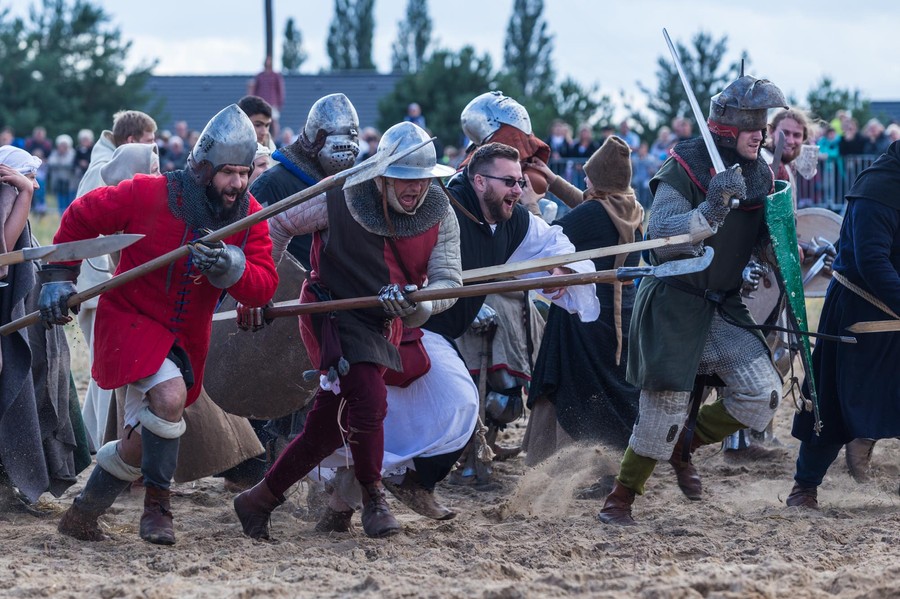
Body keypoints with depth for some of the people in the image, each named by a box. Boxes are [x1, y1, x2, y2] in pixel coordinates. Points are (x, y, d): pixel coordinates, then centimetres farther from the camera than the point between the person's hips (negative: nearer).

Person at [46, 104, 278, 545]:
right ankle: (157, 505, -15)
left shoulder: (249, 216, -8)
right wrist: (59, 278, -7)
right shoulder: (148, 195, -20)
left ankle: (82, 514, 33)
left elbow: (263, 288, -15)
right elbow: (81, 217, -7)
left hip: (185, 335, 6)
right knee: (171, 395, -31)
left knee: (142, 441, 10)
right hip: (130, 321, -6)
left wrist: (231, 268, -35)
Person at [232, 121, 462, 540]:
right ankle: (373, 498, -4)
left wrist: (419, 302, -32)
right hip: (332, 314, -5)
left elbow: (448, 280, -9)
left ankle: (259, 500, 21)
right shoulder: (342, 201, -16)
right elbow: (279, 225, -2)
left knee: (327, 426, 7)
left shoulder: (440, 217, -6)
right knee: (368, 400, -23)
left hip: (383, 327, 5)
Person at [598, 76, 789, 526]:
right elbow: (661, 239, -25)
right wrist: (711, 208, -37)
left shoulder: (759, 175, 5)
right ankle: (620, 499, 9)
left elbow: (765, 243, 17)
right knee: (665, 406, -8)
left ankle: (686, 444, 17)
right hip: (673, 304, -6)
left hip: (725, 308, 6)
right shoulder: (684, 168, -15)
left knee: (762, 394, -7)